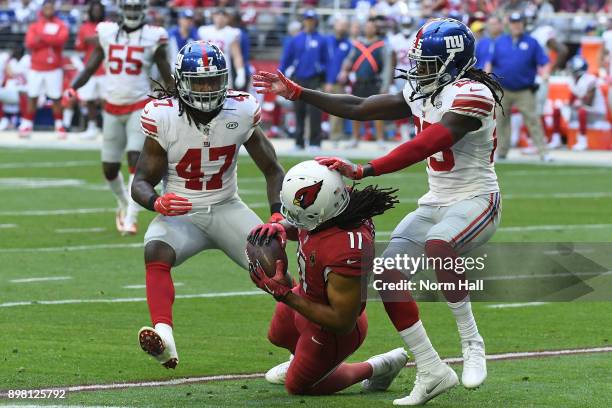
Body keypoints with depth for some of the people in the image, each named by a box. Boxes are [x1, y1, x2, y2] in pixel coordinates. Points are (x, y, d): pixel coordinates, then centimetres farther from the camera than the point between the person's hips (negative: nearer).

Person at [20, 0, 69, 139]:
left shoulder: (60, 26, 3)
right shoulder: (34, 26, 5)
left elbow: (62, 39, -17)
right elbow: (30, 44, -10)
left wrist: (42, 37, -16)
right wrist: (51, 40, -15)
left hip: (54, 69, -1)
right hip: (36, 68, 1)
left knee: (56, 98, 0)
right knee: (32, 97, 2)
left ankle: (59, 126, 10)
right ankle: (26, 125, 8)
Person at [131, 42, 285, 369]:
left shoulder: (240, 112, -7)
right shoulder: (163, 117, -13)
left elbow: (272, 170, 3)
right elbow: (141, 181, -8)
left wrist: (277, 213, -15)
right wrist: (157, 202, -32)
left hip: (227, 209, 2)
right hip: (179, 211, -2)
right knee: (156, 251, -33)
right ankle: (164, 339, -49)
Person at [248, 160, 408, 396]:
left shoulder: (346, 253, -47)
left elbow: (342, 323, -35)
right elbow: (299, 227, 3)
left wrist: (284, 294, -33)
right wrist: (278, 228, -20)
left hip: (328, 329, -8)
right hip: (307, 296, 8)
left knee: (298, 386, 19)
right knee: (278, 336, 36)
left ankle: (376, 368, 27)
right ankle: (302, 360, 66)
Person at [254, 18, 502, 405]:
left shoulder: (471, 95, -19)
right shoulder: (422, 94, 8)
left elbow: (422, 148, -28)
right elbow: (358, 108, 15)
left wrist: (362, 171, -32)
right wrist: (295, 92, 14)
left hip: (476, 199, -9)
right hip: (437, 202, 9)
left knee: (437, 245, -37)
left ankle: (472, 344, -20)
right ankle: (432, 372, 2)